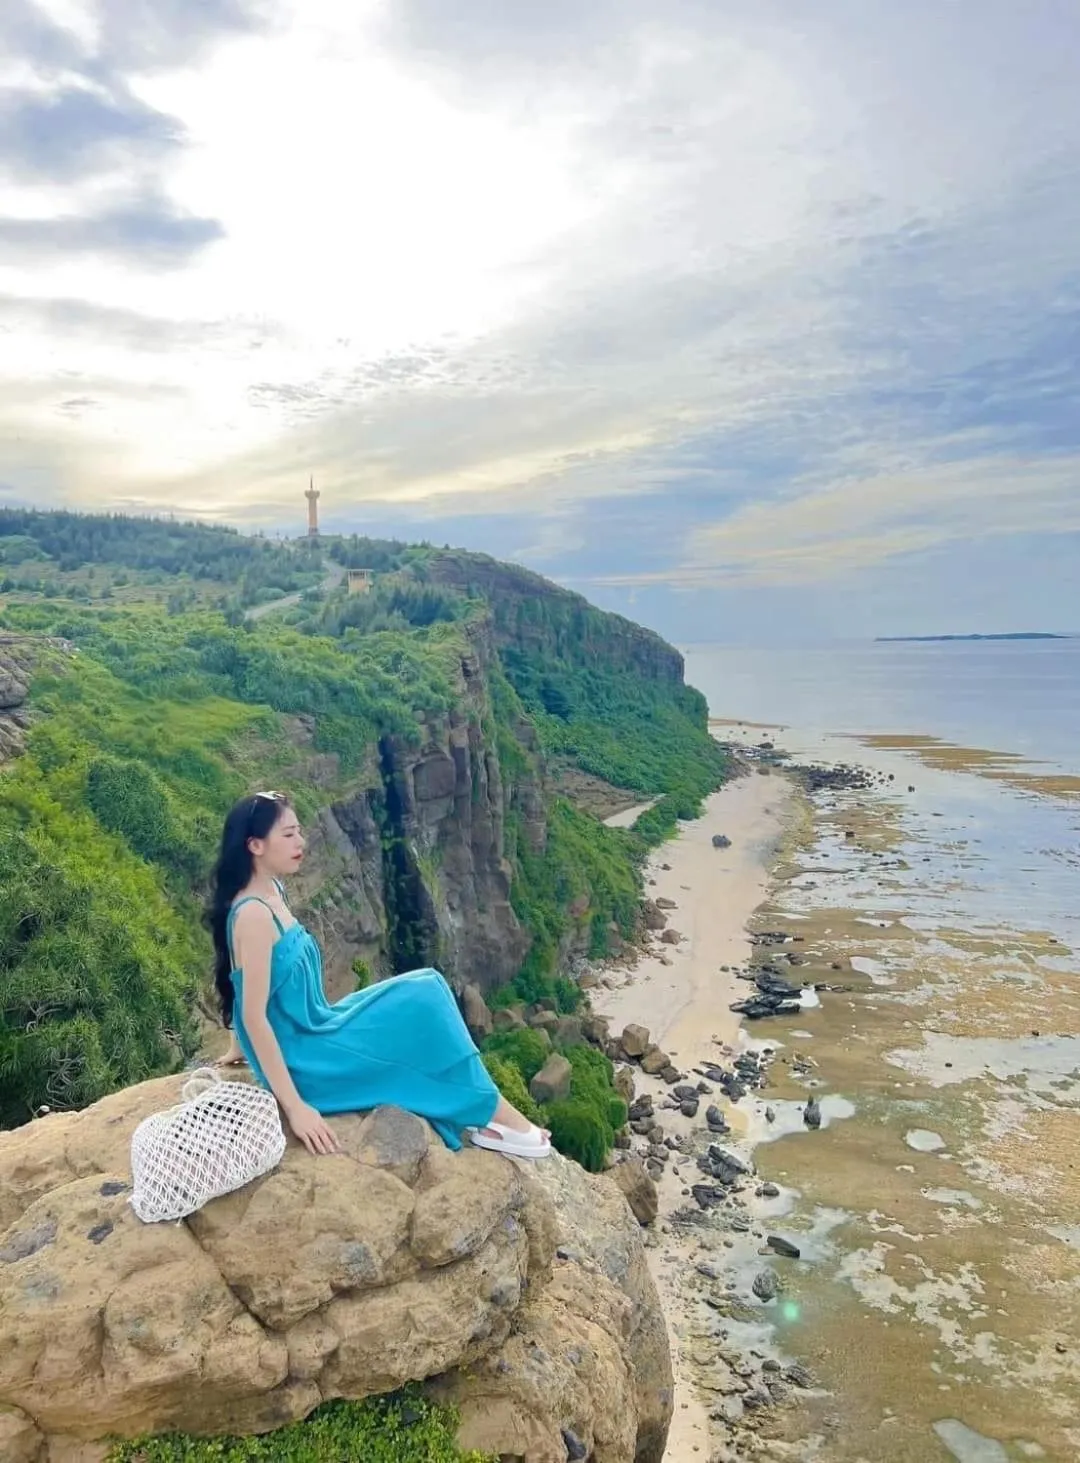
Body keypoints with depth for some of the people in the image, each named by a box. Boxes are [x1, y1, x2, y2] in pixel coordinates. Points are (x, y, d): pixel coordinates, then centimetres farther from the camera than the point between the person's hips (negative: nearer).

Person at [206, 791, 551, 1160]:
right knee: (423, 1002, -12)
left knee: (425, 989, 4)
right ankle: (492, 1113, 1)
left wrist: (241, 1050, 28)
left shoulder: (270, 893, 7)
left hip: (311, 1035, 9)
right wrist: (294, 1106, -24)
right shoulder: (253, 914, -22)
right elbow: (254, 1015, -24)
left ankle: (477, 1116, 4)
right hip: (305, 1062, -9)